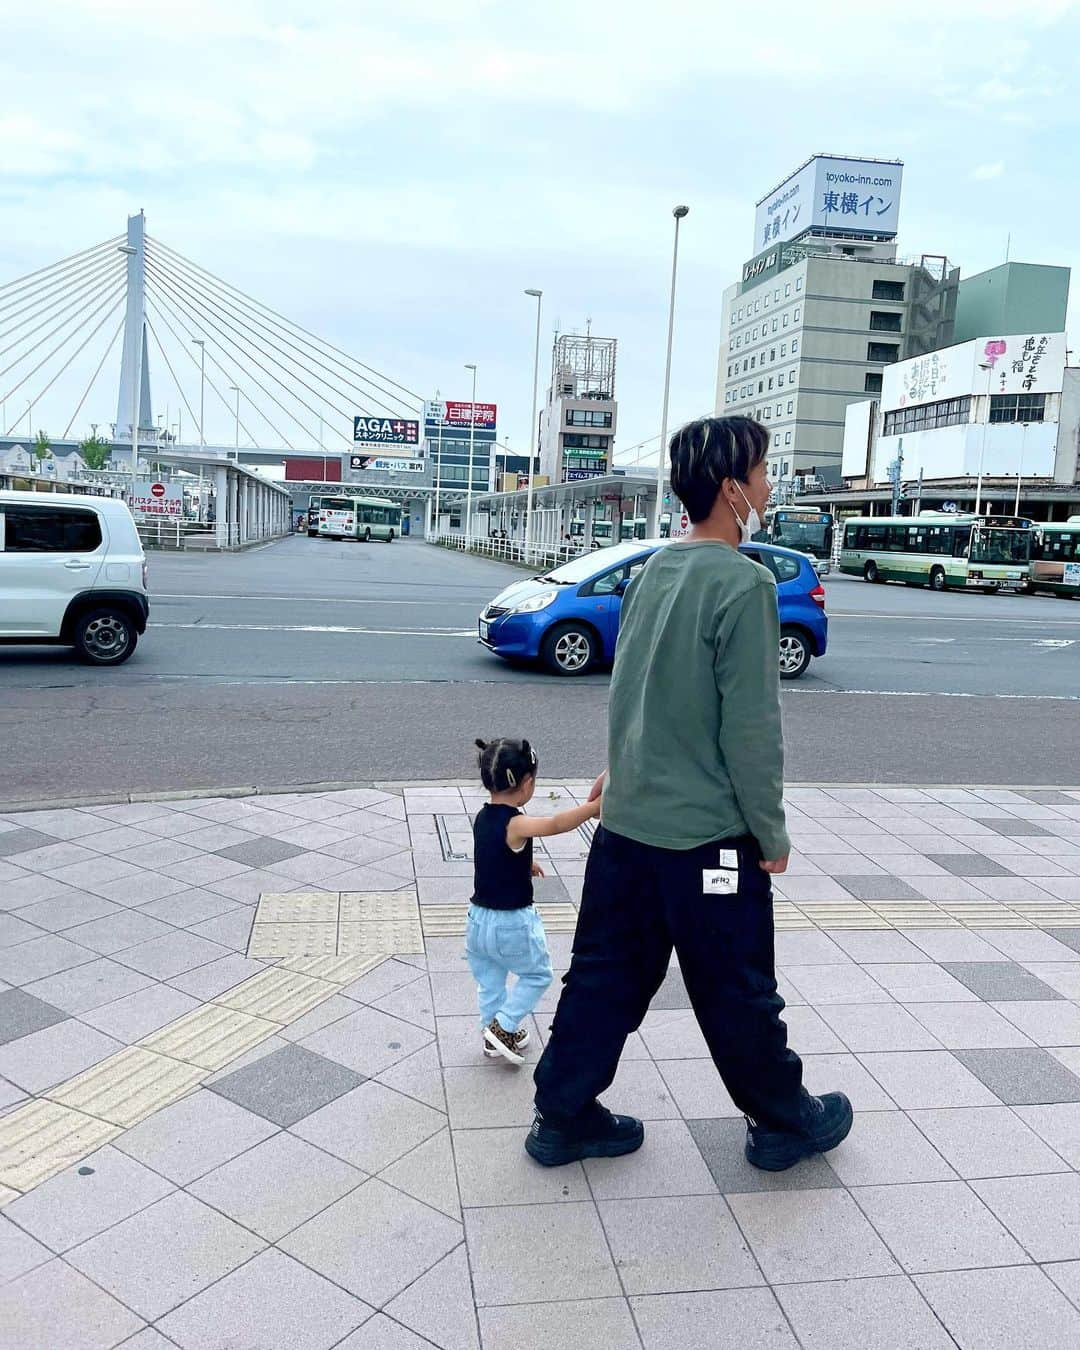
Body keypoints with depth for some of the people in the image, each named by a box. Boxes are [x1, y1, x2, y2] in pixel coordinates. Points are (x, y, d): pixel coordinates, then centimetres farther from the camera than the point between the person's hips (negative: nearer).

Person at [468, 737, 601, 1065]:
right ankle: (503, 1026, 13)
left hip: (479, 918, 7)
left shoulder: (483, 817, 0)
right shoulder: (515, 823, -25)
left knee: (489, 982, 22)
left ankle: (495, 1035, 35)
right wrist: (597, 805, -48)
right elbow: (557, 824, -44)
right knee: (538, 975, 17)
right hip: (512, 924, -7)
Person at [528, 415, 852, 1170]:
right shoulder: (744, 583, -18)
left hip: (626, 822, 7)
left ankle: (564, 1117, 27)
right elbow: (752, 725, -19)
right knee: (738, 994, 11)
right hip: (707, 833, -7)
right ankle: (785, 1123, 32)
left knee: (605, 975, 16)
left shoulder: (657, 570, 6)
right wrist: (772, 833, -9)